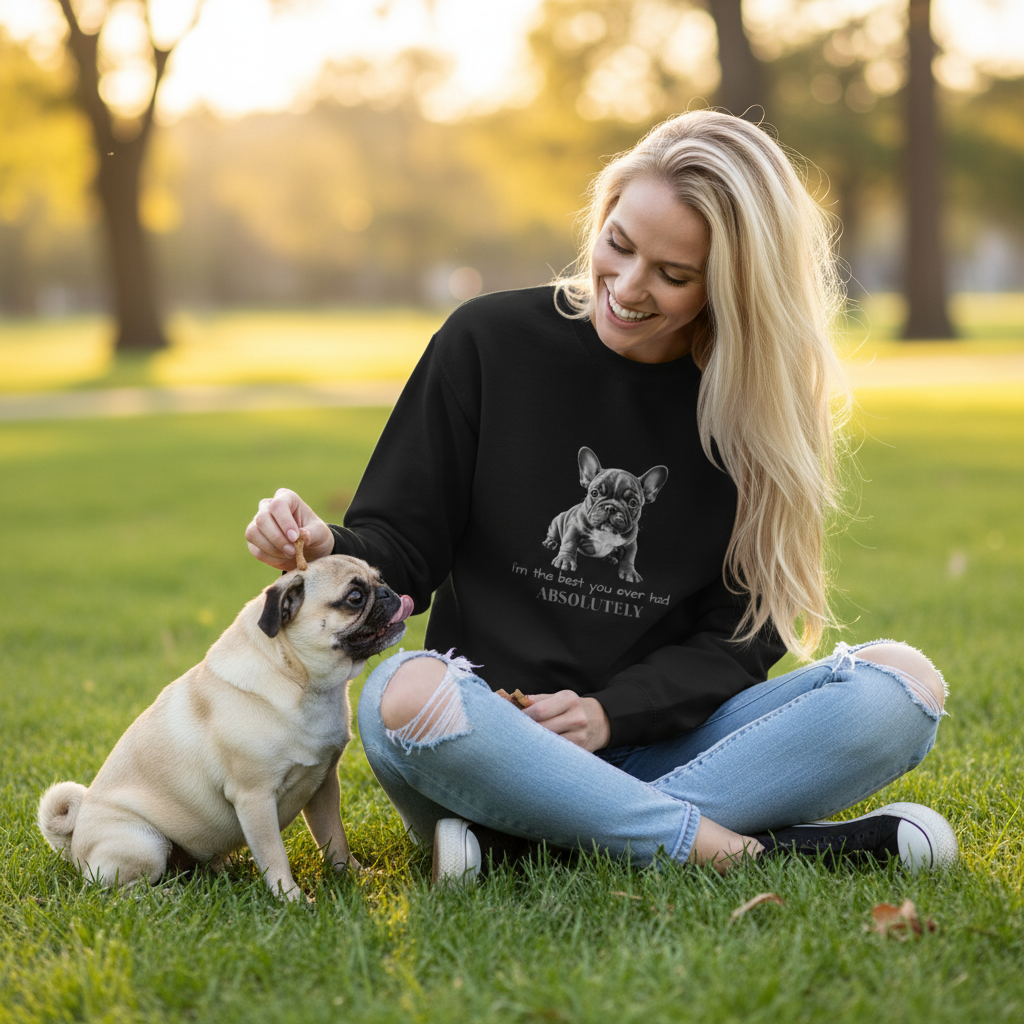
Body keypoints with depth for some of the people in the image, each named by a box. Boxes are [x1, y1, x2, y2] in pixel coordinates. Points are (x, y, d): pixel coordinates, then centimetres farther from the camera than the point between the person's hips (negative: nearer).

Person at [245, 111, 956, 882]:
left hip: (658, 746, 2)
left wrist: (612, 710, -15)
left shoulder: (761, 406, 4)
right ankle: (746, 849, -28)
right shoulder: (489, 341, 0)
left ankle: (519, 836, -28)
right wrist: (329, 552, -21)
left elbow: (745, 630, 1)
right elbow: (402, 547, 1)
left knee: (902, 687, -22)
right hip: (491, 736, -2)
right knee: (405, 697, -36)